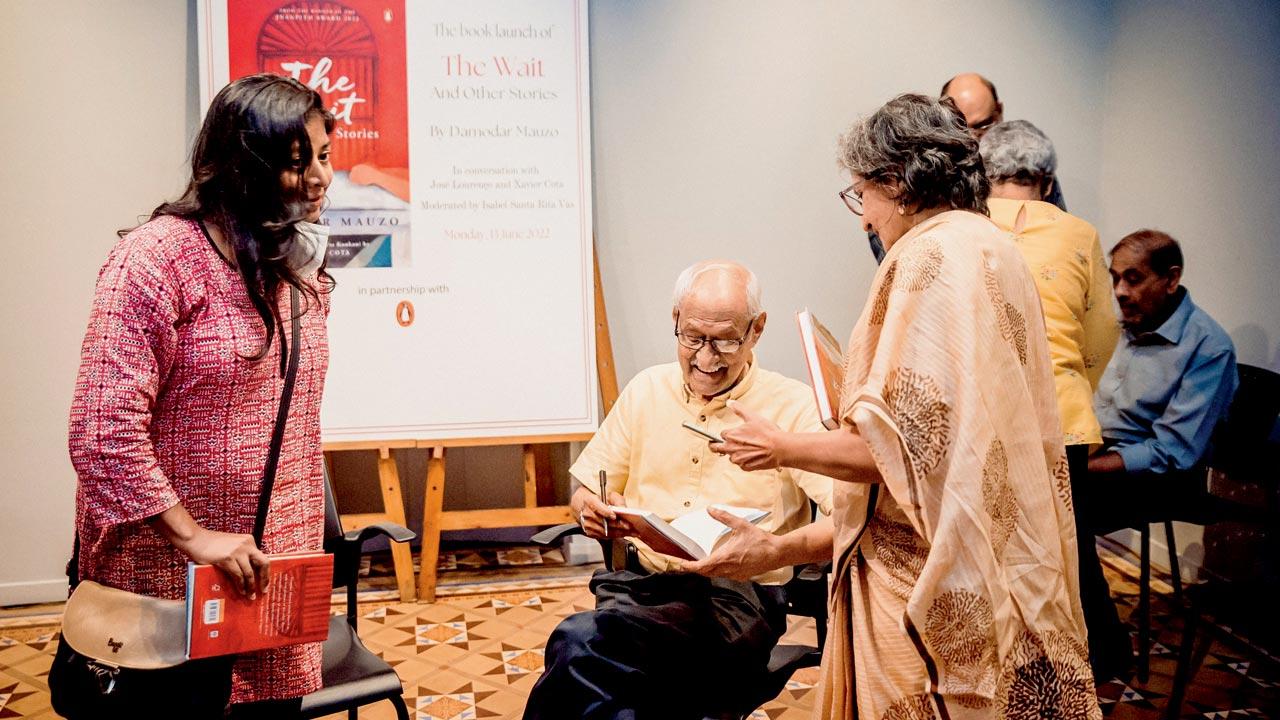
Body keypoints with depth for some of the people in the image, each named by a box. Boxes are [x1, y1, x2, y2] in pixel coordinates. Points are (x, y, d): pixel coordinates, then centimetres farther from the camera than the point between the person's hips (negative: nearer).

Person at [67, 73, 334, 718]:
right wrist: (195, 538, -20)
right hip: (167, 581, -6)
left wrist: (301, 552, 14)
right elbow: (103, 430, -21)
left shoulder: (301, 269, 9)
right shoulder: (158, 257, -15)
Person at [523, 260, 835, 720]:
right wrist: (593, 511, -9)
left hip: (739, 597, -4)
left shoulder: (794, 406, -3)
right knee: (583, 643, -33)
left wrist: (776, 552, -32)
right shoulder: (647, 389, 13)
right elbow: (583, 493, 17)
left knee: (582, 640, -33)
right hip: (643, 583, 4)